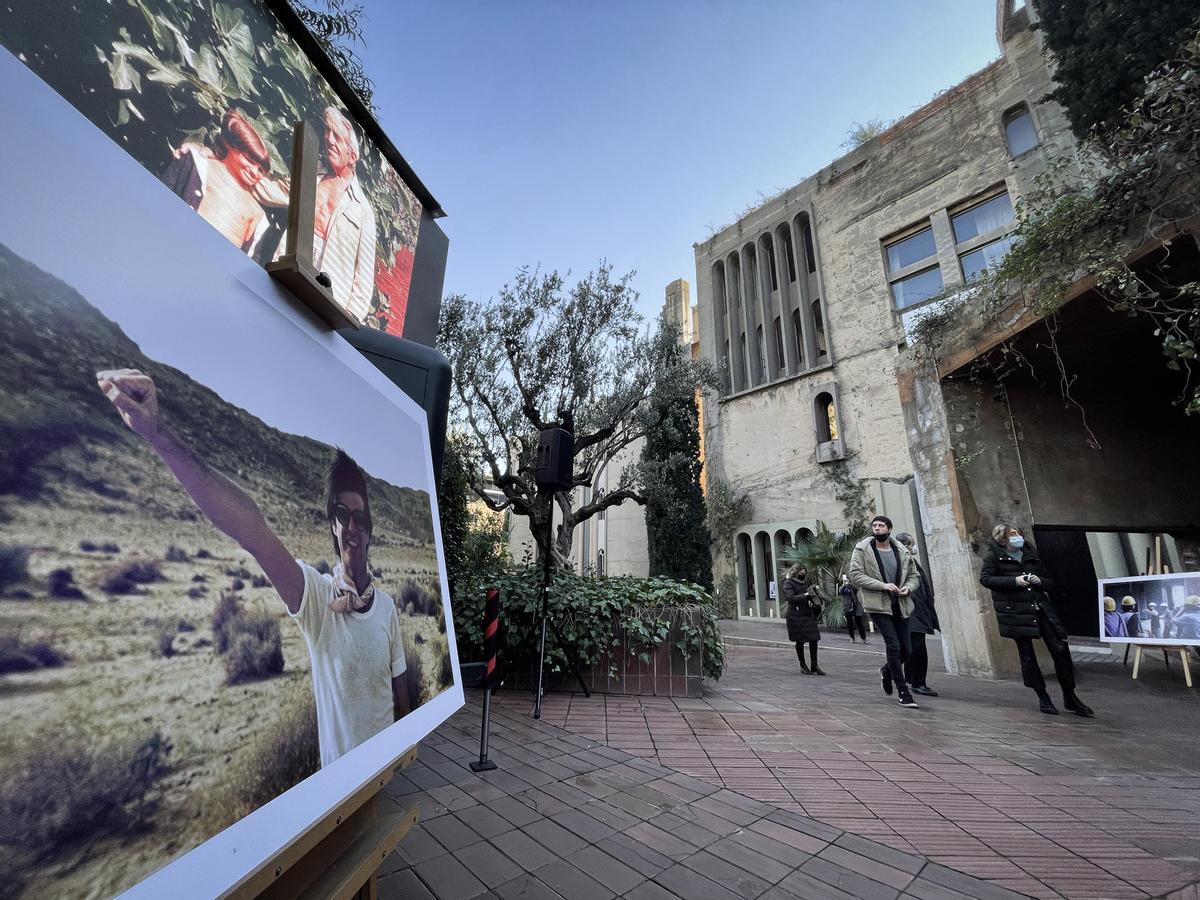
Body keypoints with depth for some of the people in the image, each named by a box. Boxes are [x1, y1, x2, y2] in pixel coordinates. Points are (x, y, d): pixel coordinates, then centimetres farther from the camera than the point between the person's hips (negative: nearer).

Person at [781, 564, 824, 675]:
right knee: (800, 641, 3)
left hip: (808, 615, 6)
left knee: (813, 639, 3)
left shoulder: (804, 583, 15)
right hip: (796, 616, -6)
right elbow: (790, 598, -19)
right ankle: (803, 665, 18)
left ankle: (814, 666, 14)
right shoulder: (788, 584, -7)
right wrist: (805, 595, -25)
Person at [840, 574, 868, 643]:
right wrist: (844, 584, -26)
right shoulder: (842, 587, 9)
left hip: (855, 606, -1)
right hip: (847, 607, 1)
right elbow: (840, 591, -13)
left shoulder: (852, 586, 7)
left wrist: (849, 583, -28)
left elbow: (856, 589, -16)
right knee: (849, 623, 2)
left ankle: (864, 638, 7)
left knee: (859, 622, -1)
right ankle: (852, 638, 11)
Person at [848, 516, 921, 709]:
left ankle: (887, 671, 40)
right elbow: (855, 575, -12)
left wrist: (908, 587, -6)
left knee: (905, 650, 9)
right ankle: (903, 692, 4)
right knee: (893, 646, -11)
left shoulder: (902, 552, 7)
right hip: (878, 606, -4)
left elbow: (913, 575, 16)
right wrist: (883, 585, -20)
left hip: (900, 606, 5)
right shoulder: (862, 550, -6)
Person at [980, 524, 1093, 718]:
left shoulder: (1031, 554, 14)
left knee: (1060, 649, 0)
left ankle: (1070, 697, 17)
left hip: (1040, 607, 5)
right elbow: (985, 578, -10)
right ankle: (1043, 698, 15)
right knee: (1027, 655, 2)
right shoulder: (993, 555, -1)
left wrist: (1040, 581, -3)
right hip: (1015, 611, -4)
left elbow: (1050, 583, 20)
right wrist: (1014, 581, -16)